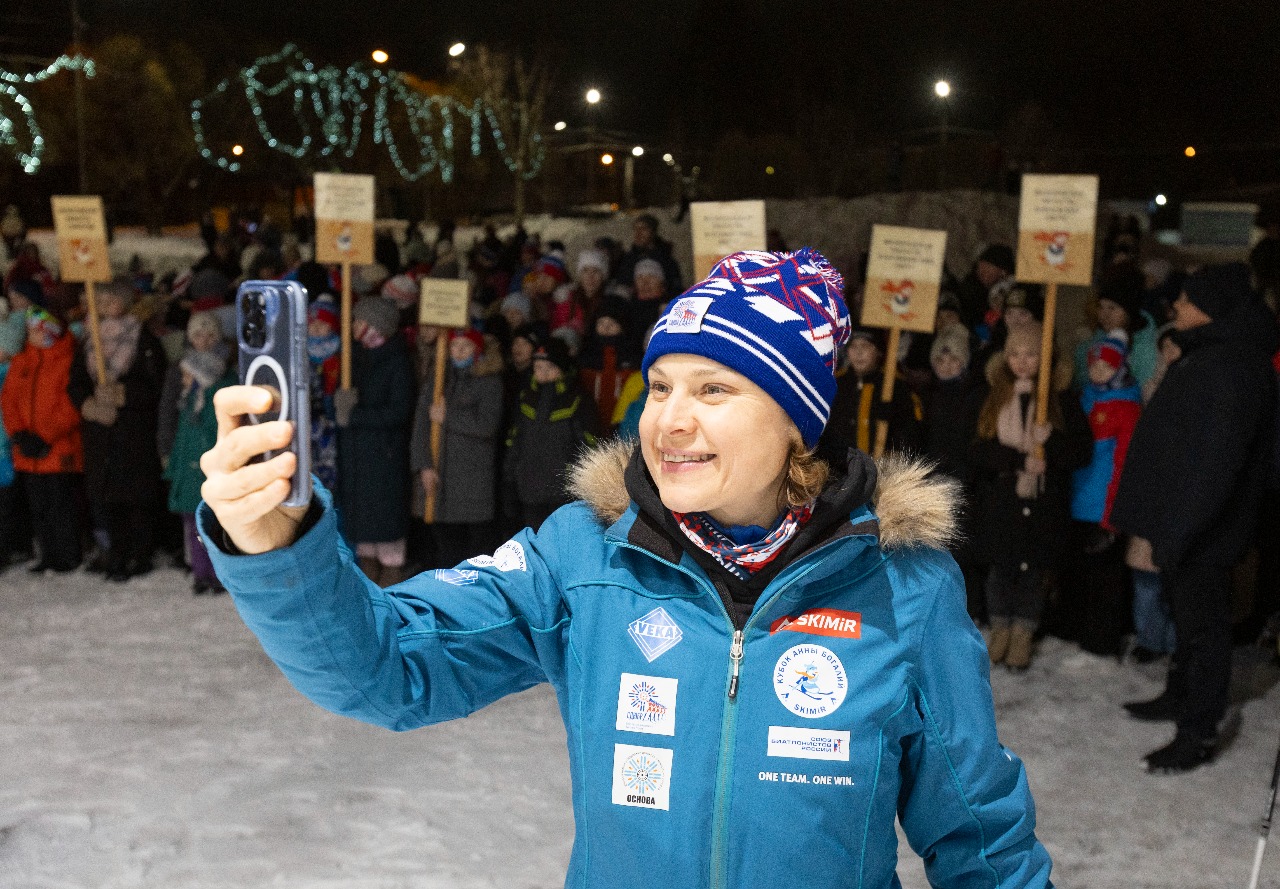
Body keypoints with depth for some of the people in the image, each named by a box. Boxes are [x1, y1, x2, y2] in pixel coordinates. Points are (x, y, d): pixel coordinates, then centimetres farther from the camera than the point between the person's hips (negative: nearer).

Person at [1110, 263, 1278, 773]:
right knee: (1186, 612, 22)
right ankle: (1180, 696, 38)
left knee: (1201, 623, -1)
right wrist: (1163, 525, 19)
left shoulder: (1234, 367, -22)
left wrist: (1177, 532, -27)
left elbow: (1216, 461, -28)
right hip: (1179, 520, 10)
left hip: (1202, 529, -10)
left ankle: (1198, 735, 9)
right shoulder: (1207, 354, 11)